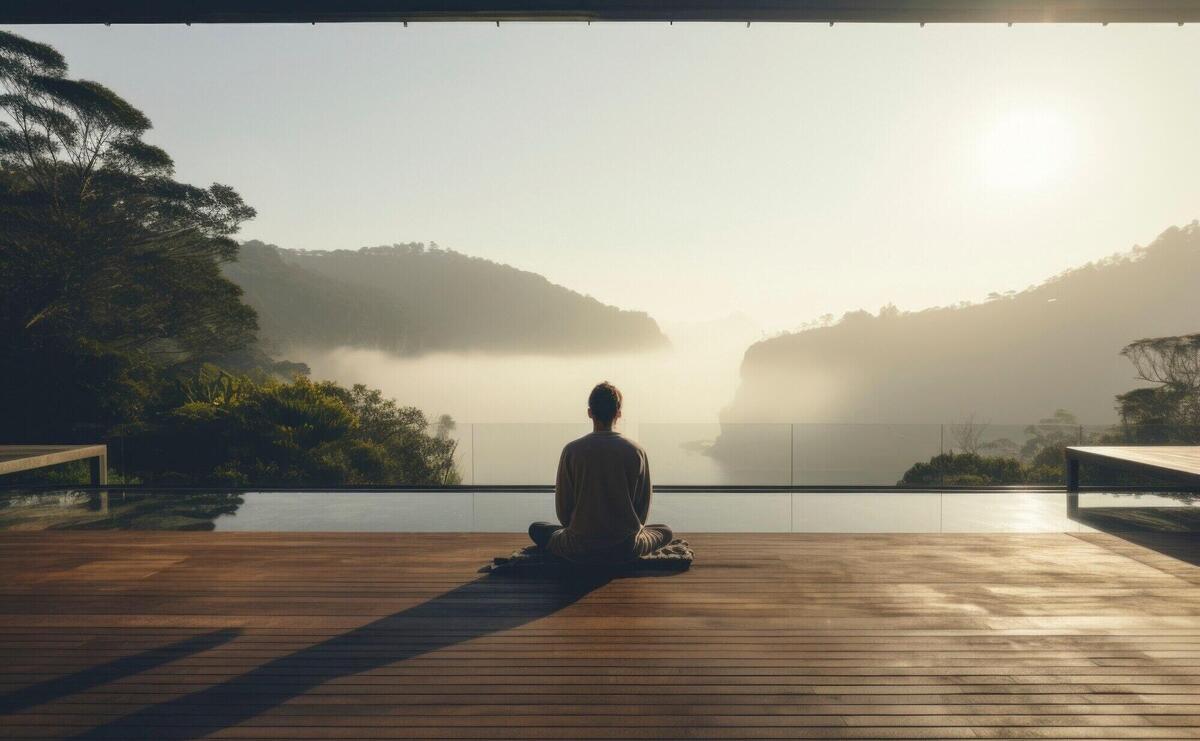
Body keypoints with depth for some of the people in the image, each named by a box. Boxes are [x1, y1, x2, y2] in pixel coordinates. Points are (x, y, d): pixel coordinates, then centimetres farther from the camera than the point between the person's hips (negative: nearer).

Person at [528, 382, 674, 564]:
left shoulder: (571, 451, -7)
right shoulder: (636, 451, -6)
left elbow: (563, 510, -2)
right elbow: (643, 508, 2)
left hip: (580, 548, 0)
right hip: (626, 549, 0)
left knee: (536, 529, 27)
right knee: (666, 531, 29)